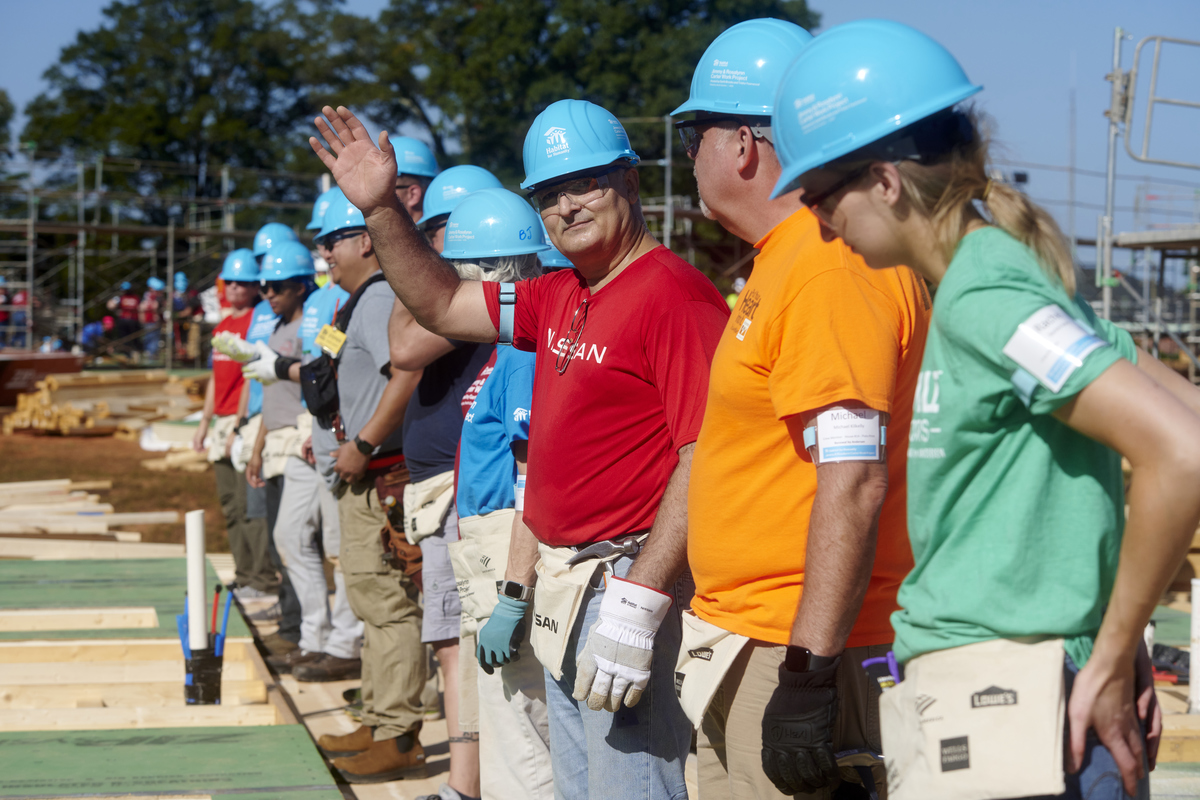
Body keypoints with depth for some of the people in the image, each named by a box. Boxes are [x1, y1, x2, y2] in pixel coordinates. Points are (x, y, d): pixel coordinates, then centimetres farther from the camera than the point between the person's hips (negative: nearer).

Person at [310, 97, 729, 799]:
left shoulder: (673, 294, -16)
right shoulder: (559, 297, 12)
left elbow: (705, 460, -23)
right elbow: (443, 306, 25)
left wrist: (635, 604, -27)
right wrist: (381, 209, 12)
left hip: (632, 580, -9)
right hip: (563, 595, 9)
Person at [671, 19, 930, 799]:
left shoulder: (831, 270, -17)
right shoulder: (783, 262, 15)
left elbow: (853, 485, -24)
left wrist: (810, 673, -25)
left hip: (793, 653, -10)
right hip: (743, 643, 10)